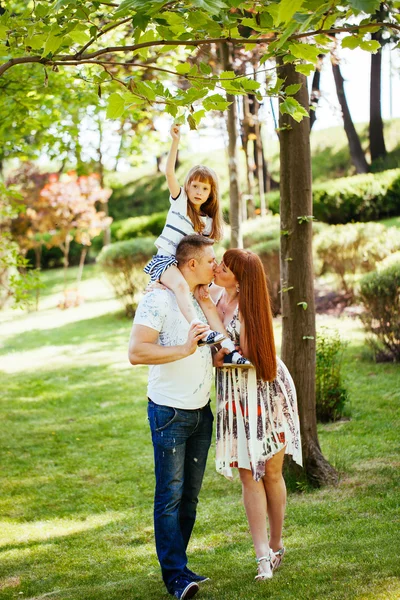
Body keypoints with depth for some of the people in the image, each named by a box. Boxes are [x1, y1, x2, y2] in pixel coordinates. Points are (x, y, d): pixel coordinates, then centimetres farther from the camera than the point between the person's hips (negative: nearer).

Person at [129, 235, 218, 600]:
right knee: (171, 495, -5)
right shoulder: (158, 300, -13)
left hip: (201, 412, 8)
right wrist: (184, 349, -27)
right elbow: (137, 352, -24)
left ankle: (174, 565, 17)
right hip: (170, 414, -8)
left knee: (190, 495, 9)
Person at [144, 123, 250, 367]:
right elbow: (170, 172, -11)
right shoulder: (180, 200, 5)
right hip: (165, 260, -5)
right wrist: (175, 142, -21)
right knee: (181, 285, -36)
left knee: (207, 301, -12)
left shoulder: (208, 221, 15)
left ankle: (230, 349, -18)